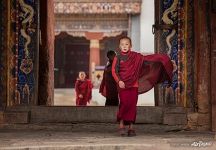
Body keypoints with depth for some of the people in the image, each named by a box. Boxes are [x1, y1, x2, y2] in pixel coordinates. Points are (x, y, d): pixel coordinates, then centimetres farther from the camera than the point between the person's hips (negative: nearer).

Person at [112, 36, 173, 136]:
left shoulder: (135, 56, 9)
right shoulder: (118, 57, 2)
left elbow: (147, 59, 16)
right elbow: (114, 71, -3)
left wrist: (159, 58, 10)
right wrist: (119, 81, -16)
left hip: (134, 85, 3)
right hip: (123, 85, -2)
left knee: (132, 105, 0)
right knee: (124, 103, -12)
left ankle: (131, 127, 6)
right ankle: (121, 125, 2)